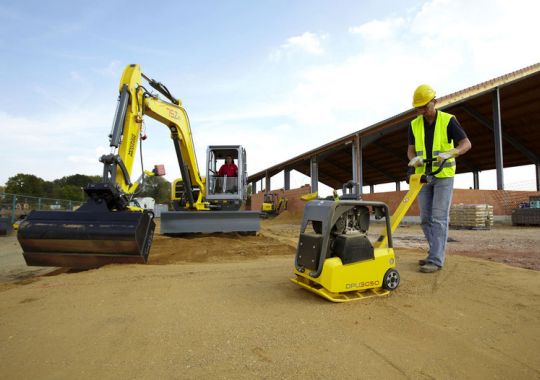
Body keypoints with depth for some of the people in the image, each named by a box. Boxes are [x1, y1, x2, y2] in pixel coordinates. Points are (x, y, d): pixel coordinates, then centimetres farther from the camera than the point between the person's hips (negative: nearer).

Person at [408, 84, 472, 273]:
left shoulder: (448, 120, -6)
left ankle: (436, 260, -5)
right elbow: (411, 150, 4)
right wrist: (413, 159, -20)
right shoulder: (414, 125, 5)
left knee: (438, 218, -8)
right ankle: (437, 252, 20)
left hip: (444, 175, -4)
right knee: (425, 219, 6)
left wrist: (449, 153, -31)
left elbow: (466, 144, -11)